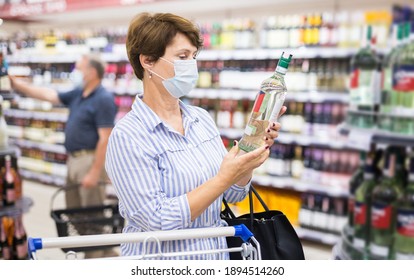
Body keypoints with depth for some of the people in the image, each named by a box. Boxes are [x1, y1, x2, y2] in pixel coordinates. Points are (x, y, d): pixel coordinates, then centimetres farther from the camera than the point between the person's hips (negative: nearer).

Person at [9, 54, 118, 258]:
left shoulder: (103, 99, -16)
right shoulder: (77, 95, 11)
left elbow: (105, 139, -20)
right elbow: (48, 95, 18)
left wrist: (94, 173, -22)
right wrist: (17, 84, 13)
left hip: (91, 161, -10)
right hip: (74, 159, 10)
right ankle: (104, 253, 29)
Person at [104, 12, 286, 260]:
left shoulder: (202, 118, -1)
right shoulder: (127, 136, -18)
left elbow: (234, 195, 2)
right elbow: (157, 221, -23)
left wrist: (252, 150, -14)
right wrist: (224, 178, -25)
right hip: (161, 255, -5)